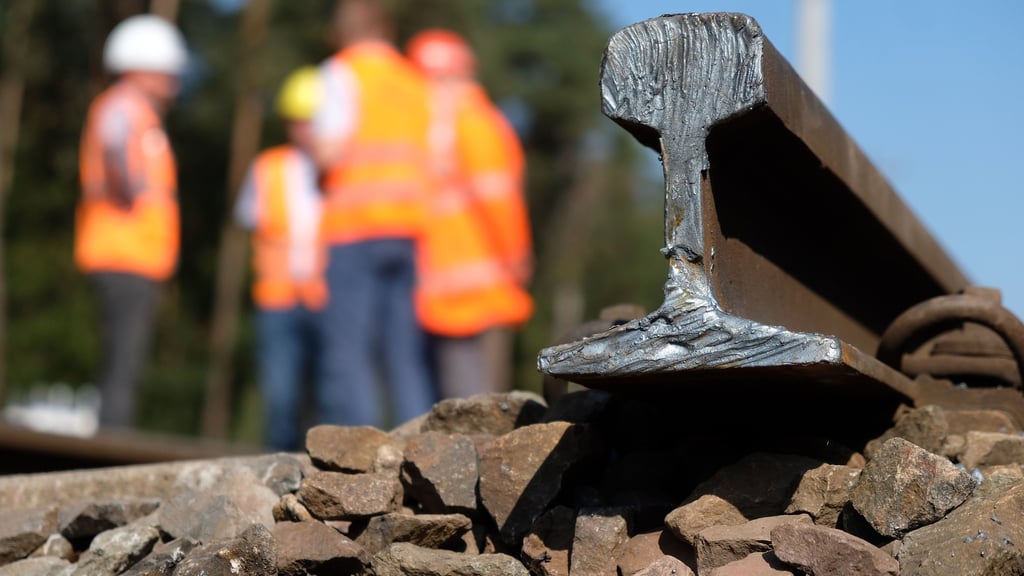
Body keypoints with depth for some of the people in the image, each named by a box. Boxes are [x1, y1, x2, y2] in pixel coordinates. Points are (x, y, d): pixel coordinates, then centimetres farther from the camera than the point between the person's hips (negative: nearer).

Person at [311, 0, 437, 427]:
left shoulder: (343, 71, 1)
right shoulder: (416, 80, 19)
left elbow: (332, 151, -10)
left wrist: (316, 152, 10)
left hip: (357, 228, -6)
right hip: (412, 228, 6)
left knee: (348, 353, -5)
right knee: (405, 356, 7)